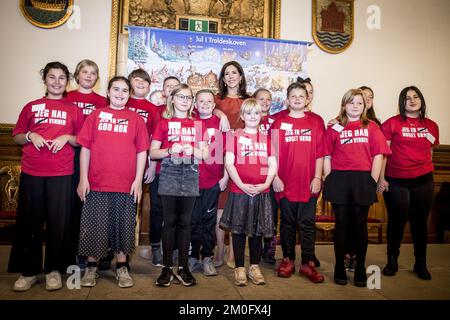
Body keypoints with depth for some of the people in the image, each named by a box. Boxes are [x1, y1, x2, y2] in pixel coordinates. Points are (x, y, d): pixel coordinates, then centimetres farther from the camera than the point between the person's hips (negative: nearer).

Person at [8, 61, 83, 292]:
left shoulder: (73, 110, 10)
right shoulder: (31, 107, 13)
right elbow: (16, 137, 14)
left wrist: (67, 137, -9)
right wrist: (30, 136, -6)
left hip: (62, 174, -1)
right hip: (31, 173, 1)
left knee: (58, 221, 1)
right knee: (29, 221, 5)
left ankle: (54, 270, 16)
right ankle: (28, 271, 19)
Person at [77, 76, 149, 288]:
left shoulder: (136, 119, 6)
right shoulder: (95, 115, 7)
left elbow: (142, 152, 3)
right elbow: (85, 148, 4)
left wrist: (138, 181, -4)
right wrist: (83, 179, -2)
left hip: (126, 184, 0)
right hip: (97, 182, 0)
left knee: (124, 226, 9)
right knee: (95, 225, 8)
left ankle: (122, 267, 23)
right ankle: (91, 267, 25)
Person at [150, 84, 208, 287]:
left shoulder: (197, 124, 11)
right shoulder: (163, 122, 6)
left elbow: (205, 155, 9)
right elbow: (152, 153, 2)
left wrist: (193, 151, -11)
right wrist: (170, 150, -15)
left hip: (190, 175, 2)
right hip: (169, 174, -1)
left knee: (185, 221, 5)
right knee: (170, 221, 1)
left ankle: (183, 267, 12)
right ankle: (167, 267, 10)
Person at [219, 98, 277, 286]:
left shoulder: (266, 138, 11)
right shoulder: (235, 136, 1)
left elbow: (272, 165, 7)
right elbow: (229, 163, -6)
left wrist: (265, 184, -8)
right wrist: (242, 185, -14)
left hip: (261, 191, 3)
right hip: (239, 190, -3)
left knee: (258, 230, 10)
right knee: (239, 230, 4)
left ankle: (255, 267, 24)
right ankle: (239, 268, 17)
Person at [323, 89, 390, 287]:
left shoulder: (371, 127, 9)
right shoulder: (334, 128, 7)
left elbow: (378, 156, 4)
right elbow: (327, 157, 5)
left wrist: (373, 181, -2)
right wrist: (328, 181, -1)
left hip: (363, 180, 1)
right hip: (339, 180, 0)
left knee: (360, 225, 7)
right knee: (341, 224, 6)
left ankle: (360, 269, 20)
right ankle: (339, 268, 17)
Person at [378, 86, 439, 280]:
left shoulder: (431, 126, 9)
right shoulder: (392, 123, -4)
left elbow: (429, 152, 18)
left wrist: (425, 169, 15)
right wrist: (381, 178, -10)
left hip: (423, 181, 3)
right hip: (396, 182, -3)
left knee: (420, 222, 10)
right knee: (397, 221, 5)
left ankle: (421, 263, 26)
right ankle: (392, 261, 21)